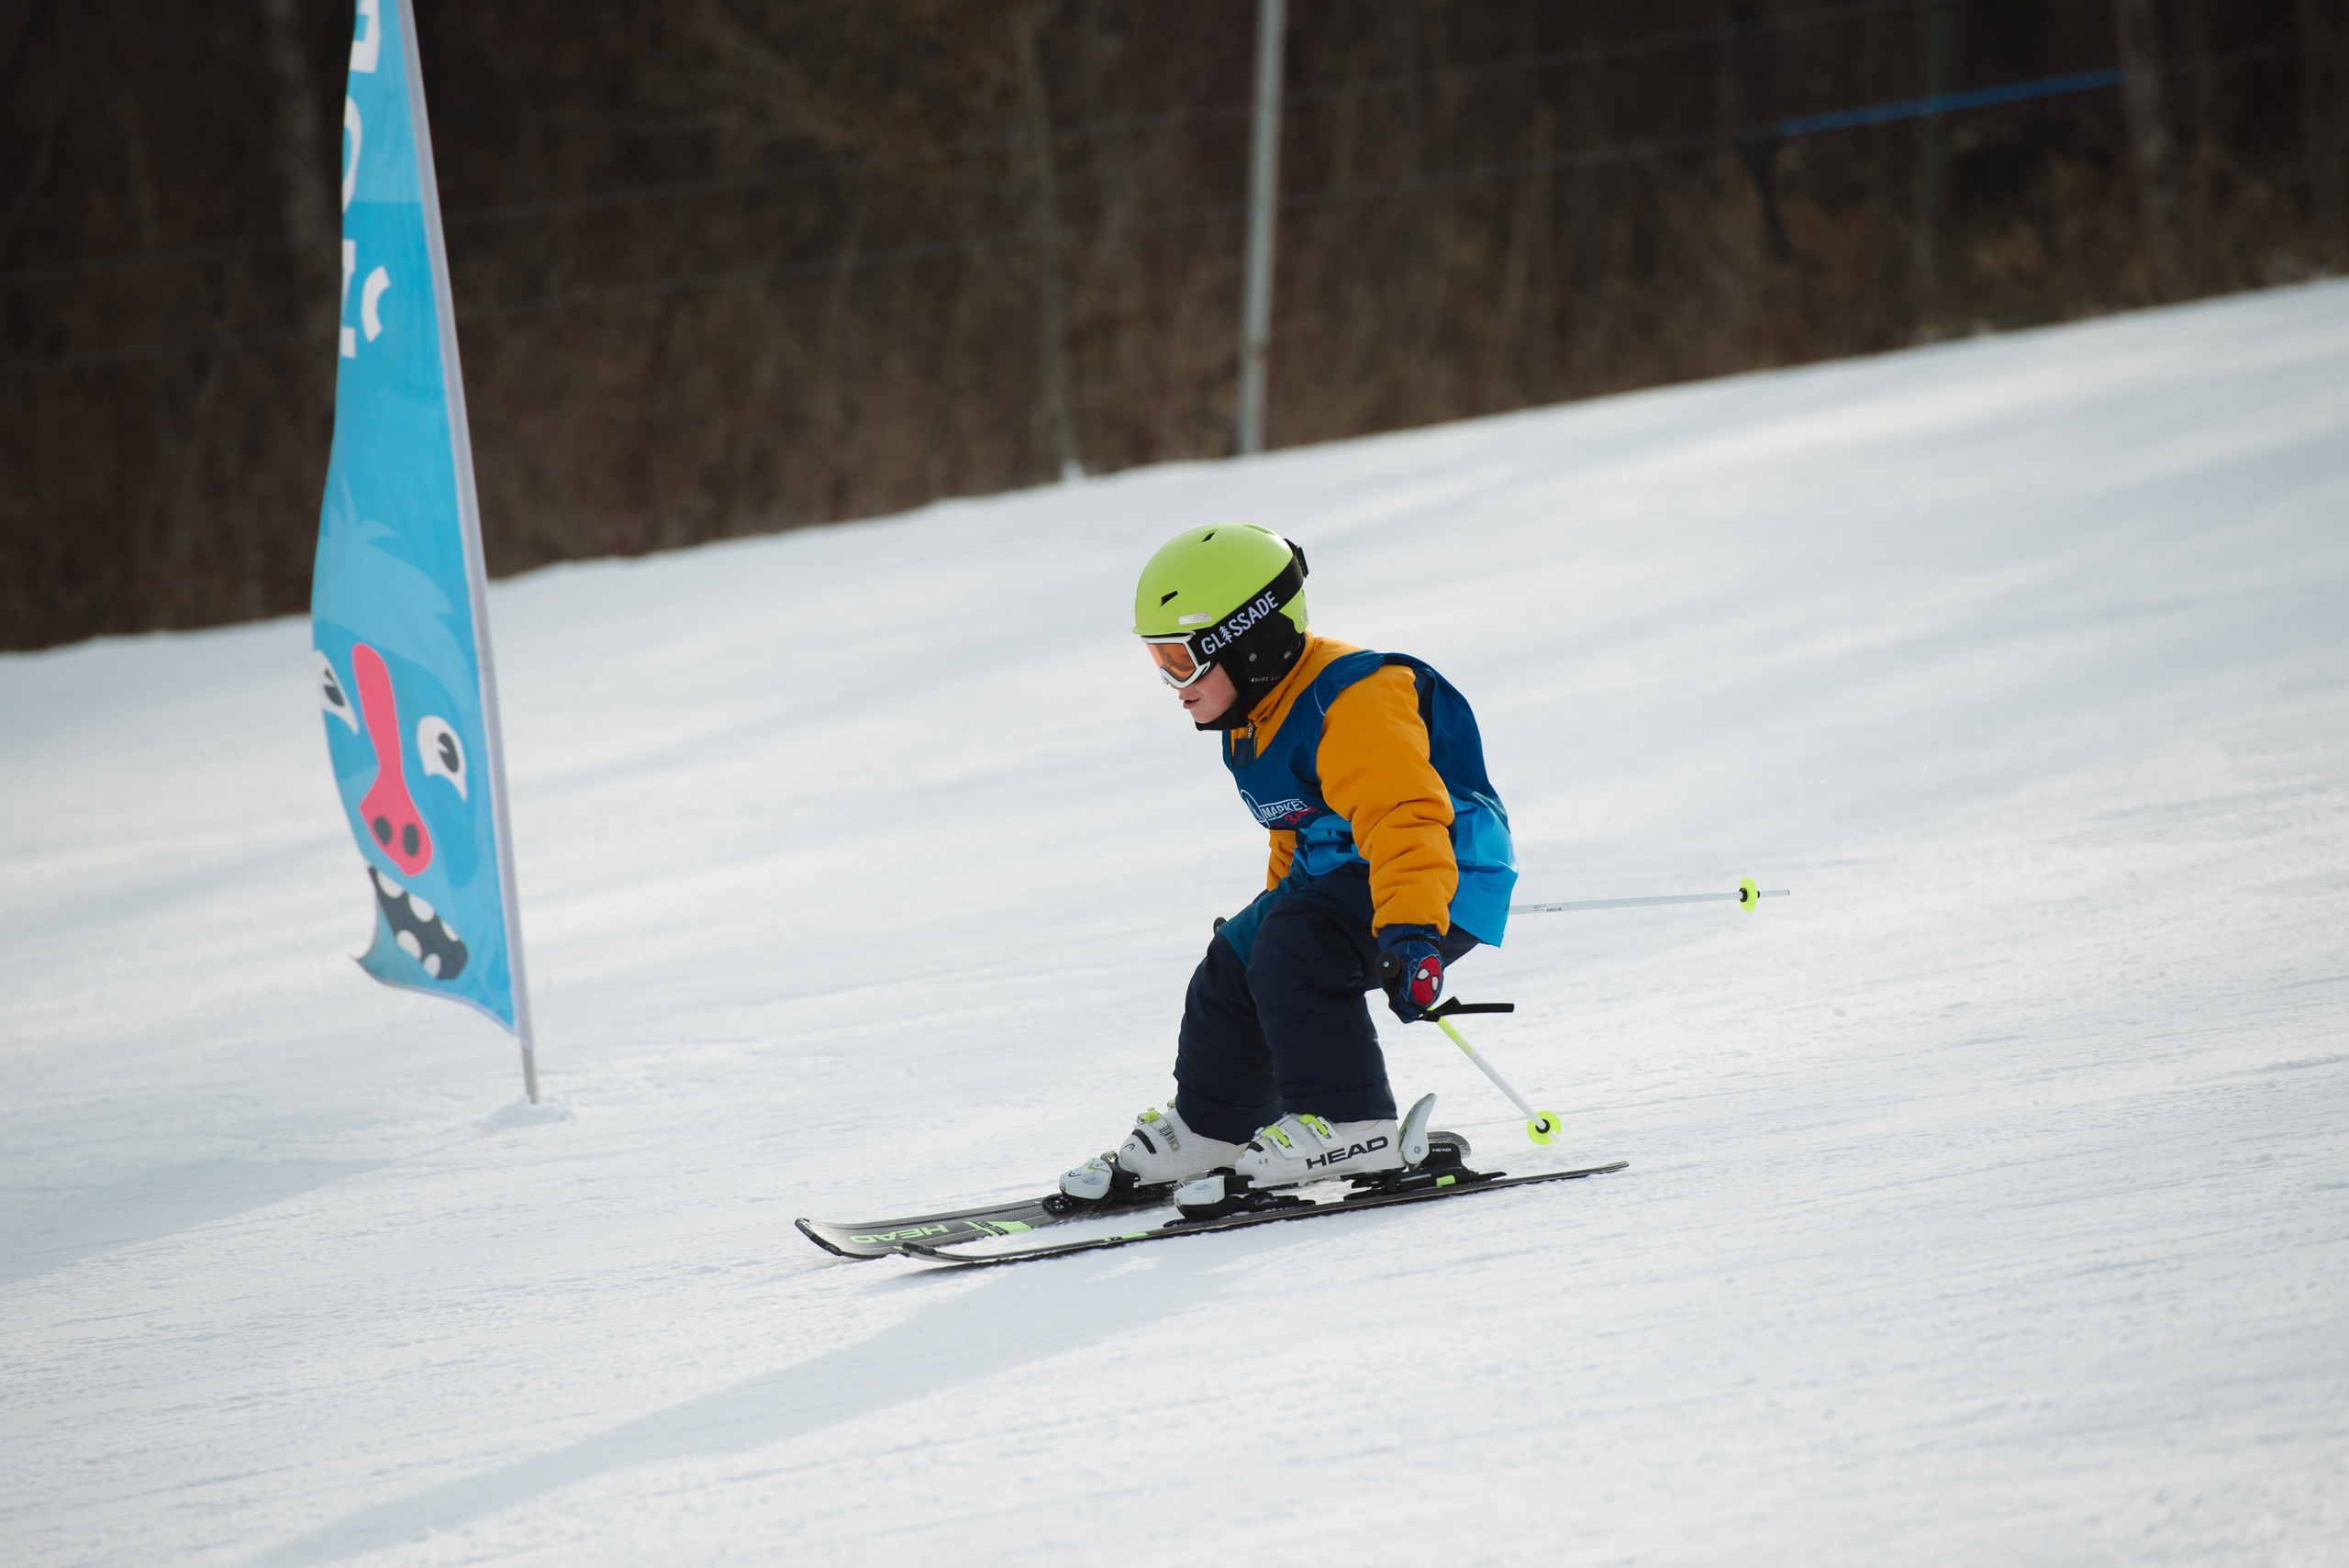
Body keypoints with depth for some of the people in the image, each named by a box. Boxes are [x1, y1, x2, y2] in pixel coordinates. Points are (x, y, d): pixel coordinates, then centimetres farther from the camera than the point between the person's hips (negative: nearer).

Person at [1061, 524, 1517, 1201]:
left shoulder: (1349, 707, -26)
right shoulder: (1255, 719, 8)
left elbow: (1405, 822, -39)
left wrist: (1409, 932, -50)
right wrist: (1281, 904, 36)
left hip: (1439, 881, -11)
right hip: (1337, 868, 11)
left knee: (1295, 953, -28)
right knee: (1235, 963, 11)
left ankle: (1349, 1126, -24)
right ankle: (1208, 1128, 31)